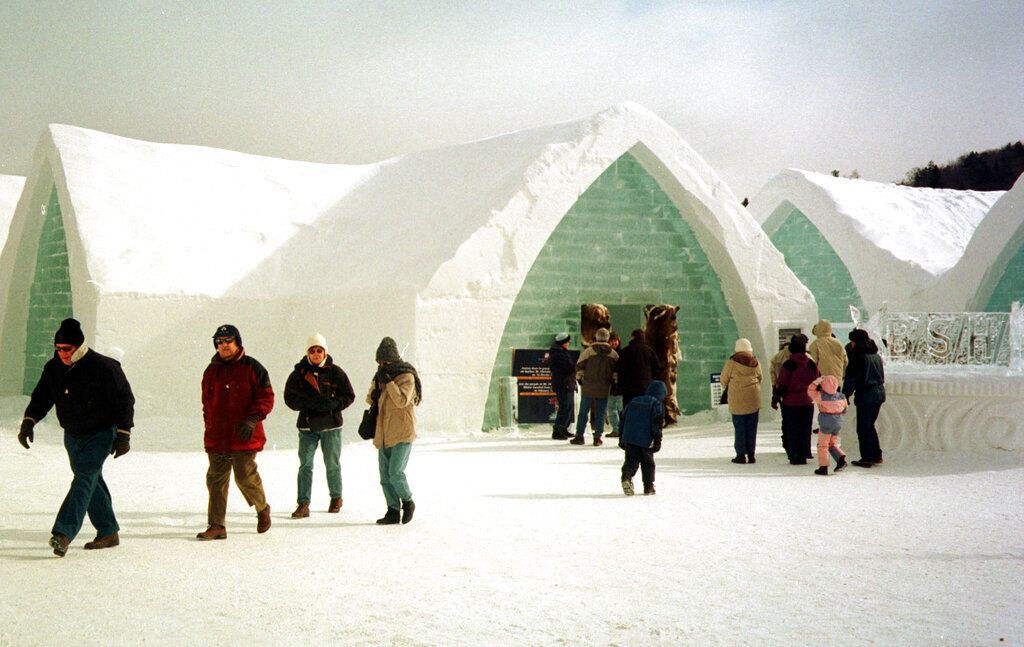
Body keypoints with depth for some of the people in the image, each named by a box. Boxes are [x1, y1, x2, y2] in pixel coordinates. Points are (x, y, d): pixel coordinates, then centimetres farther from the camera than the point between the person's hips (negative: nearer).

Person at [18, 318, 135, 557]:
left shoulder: (103, 367, -17)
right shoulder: (53, 368, 0)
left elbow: (124, 400, -12)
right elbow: (41, 397, 8)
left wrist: (123, 435, -15)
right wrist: (28, 421, -8)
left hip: (100, 434, -7)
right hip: (72, 436, 7)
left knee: (84, 479, -19)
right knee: (92, 482, 13)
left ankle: (63, 532, -29)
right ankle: (108, 533, 23)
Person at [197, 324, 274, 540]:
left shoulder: (251, 367, -1)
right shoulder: (211, 371, 13)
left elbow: (266, 397, -4)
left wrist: (252, 419, -17)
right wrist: (209, 430, 15)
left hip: (244, 436, -4)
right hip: (217, 437, 5)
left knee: (245, 476, -4)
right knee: (216, 480, 1)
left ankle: (262, 508, 24)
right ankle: (216, 526, 5)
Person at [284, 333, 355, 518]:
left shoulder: (335, 372, -1)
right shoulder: (299, 373, 0)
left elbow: (349, 396, 1)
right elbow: (290, 398, -1)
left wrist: (332, 404, -18)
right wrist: (308, 403, -18)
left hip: (331, 426, 0)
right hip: (307, 426, 0)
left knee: (332, 464, 10)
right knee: (305, 465, -4)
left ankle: (336, 498, 28)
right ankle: (303, 504, -3)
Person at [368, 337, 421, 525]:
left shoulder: (407, 376, -9)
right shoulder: (380, 375, 13)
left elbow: (402, 401, -21)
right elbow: (370, 399, 21)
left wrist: (388, 382, -22)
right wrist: (374, 394, -2)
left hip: (402, 433, -7)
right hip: (383, 434, 7)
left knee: (395, 473, -14)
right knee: (385, 476, 6)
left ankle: (408, 502, 9)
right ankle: (393, 511, 14)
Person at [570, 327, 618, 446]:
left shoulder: (588, 351, -7)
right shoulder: (613, 354, 1)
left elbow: (580, 366, -2)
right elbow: (616, 371, 6)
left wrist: (579, 378, 13)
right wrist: (614, 381, 20)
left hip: (588, 387, -2)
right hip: (604, 389, 2)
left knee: (583, 412, 6)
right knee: (600, 413, 7)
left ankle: (579, 436, 7)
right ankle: (597, 437, 6)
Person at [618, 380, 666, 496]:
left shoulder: (633, 402, 19)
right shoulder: (657, 404, 0)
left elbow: (622, 420, 19)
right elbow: (658, 424, -10)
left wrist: (621, 438, 24)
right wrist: (657, 441, -8)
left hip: (628, 438, 4)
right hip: (645, 440, -4)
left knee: (631, 460, 5)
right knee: (648, 463, 10)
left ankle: (626, 476, -23)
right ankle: (648, 487, 12)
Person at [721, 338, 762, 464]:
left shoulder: (731, 362, -8)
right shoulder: (755, 362, 2)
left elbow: (723, 380, 0)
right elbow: (760, 379, 13)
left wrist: (727, 386, 22)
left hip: (737, 399, -3)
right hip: (753, 399, 3)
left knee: (739, 427, 3)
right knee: (752, 427, 8)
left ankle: (741, 455, 0)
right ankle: (751, 454, 9)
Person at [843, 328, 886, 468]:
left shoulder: (858, 355, -13)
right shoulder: (876, 355, 12)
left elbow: (851, 378, -15)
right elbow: (882, 376, 19)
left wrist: (845, 396, -11)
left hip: (866, 394, -8)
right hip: (879, 392, 8)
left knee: (863, 427, 0)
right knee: (869, 425, 18)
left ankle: (867, 458, 1)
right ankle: (876, 455, 19)